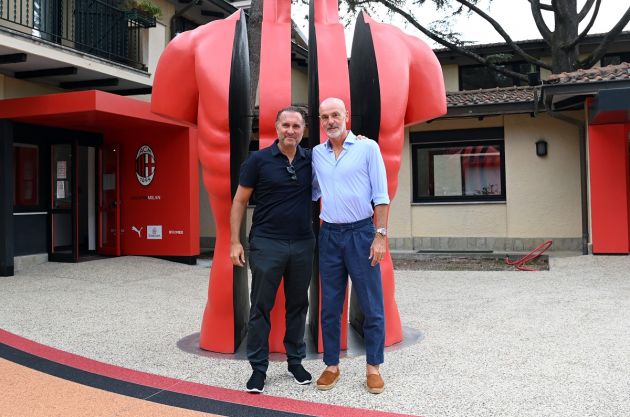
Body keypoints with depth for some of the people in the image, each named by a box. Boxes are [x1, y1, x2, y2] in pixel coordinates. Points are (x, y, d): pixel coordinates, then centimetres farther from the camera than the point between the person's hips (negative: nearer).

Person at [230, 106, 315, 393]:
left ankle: (296, 361, 26)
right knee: (261, 308, 1)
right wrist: (235, 241, -7)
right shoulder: (259, 160, -3)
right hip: (266, 243, -3)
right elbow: (239, 201, -1)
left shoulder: (311, 161, 4)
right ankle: (258, 368, 11)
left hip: (303, 244, 3)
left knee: (298, 306, 12)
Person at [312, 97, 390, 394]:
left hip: (361, 233, -3)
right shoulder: (316, 153, 8)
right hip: (329, 235, 4)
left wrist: (380, 235, -11)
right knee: (330, 306, 9)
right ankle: (332, 365, 21)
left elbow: (380, 196, -6)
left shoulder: (368, 148, -3)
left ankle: (373, 367, 15)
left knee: (371, 305, 2)